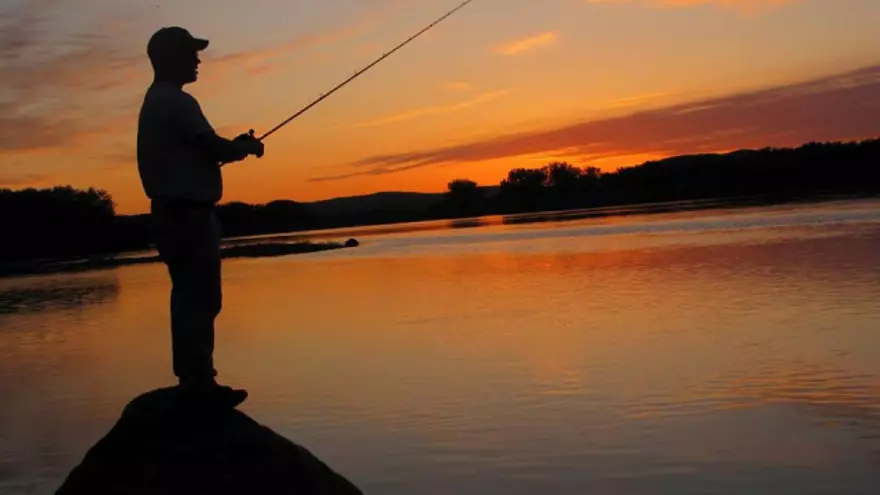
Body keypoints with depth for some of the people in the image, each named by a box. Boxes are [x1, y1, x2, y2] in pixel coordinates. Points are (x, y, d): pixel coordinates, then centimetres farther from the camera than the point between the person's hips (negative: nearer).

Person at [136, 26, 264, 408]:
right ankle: (199, 383, -8)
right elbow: (214, 148, -18)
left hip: (173, 212, 10)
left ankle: (193, 380, 16)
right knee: (200, 300, -9)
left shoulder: (155, 103, 19)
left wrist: (236, 147, 14)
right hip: (189, 213, -10)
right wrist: (245, 146, 1)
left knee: (190, 299, 12)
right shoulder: (178, 102, -13)